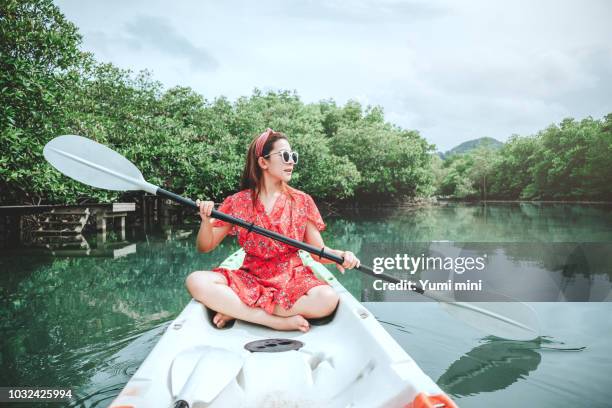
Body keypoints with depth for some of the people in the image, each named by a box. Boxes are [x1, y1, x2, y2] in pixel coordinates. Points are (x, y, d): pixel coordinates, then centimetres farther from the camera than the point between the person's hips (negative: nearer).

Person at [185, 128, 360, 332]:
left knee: (327, 298, -31)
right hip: (250, 280, 0)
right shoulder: (238, 203, 1)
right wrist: (206, 221, -18)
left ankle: (234, 310, -17)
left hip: (293, 279, 1)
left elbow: (319, 251, 2)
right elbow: (204, 247, 2)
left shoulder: (302, 201, 2)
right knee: (196, 281, -24)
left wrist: (340, 255, -20)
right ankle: (277, 321, -24)